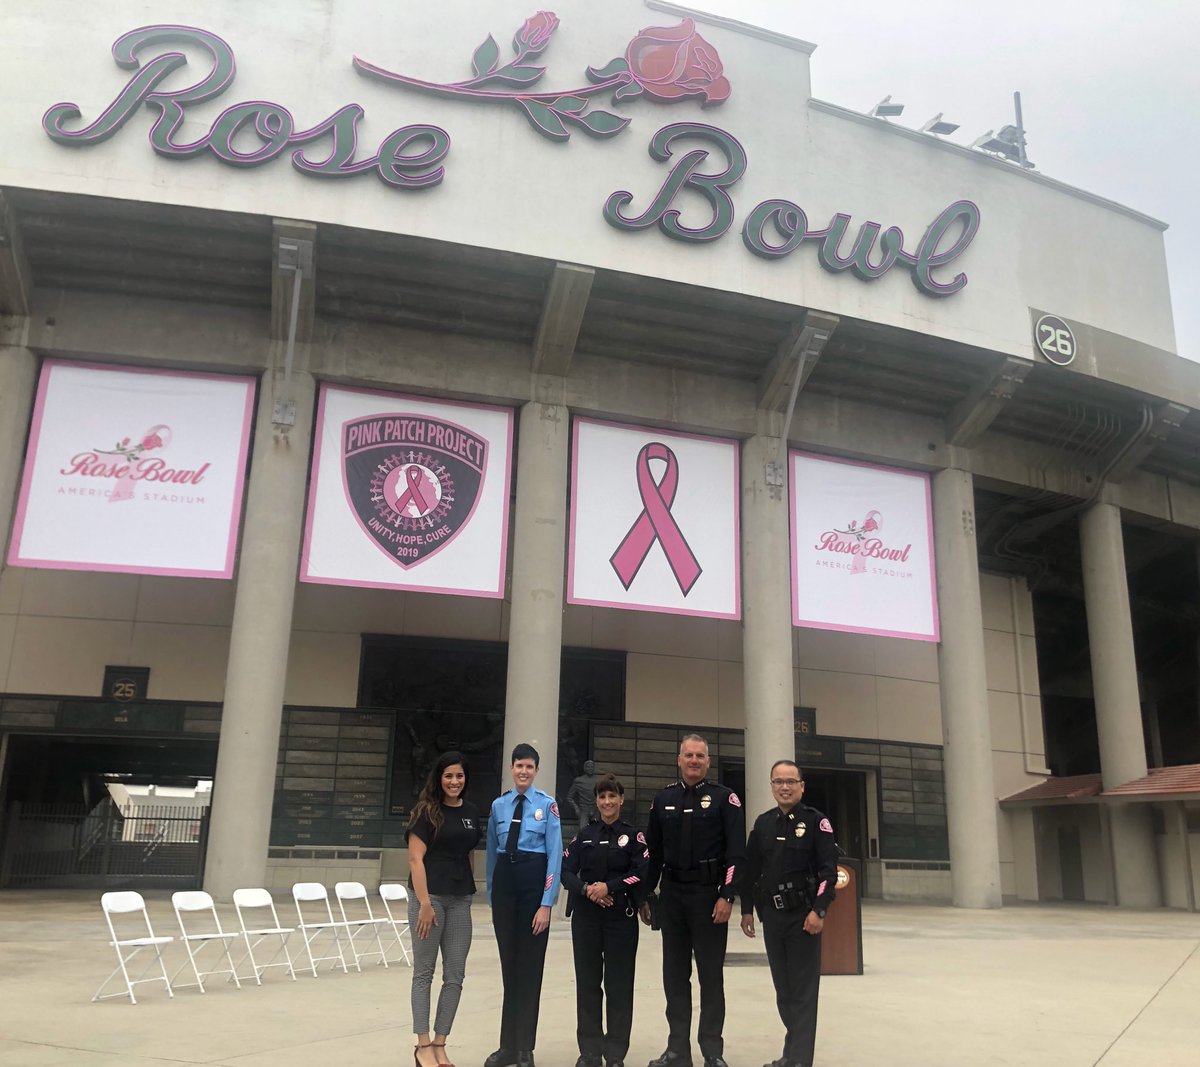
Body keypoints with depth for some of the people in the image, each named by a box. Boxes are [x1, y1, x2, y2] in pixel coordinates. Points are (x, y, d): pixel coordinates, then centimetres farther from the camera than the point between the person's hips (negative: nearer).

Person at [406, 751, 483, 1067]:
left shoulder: (471, 812, 9)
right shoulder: (426, 811, -7)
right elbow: (415, 859, -11)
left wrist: (470, 890, 12)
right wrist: (425, 903, -16)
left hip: (460, 900, 5)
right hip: (429, 896, -5)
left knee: (455, 975, 5)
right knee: (424, 972, 4)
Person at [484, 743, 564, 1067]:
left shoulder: (547, 805, -5)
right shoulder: (498, 805, 6)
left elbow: (555, 854, -7)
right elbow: (491, 852, 10)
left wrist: (547, 904, -11)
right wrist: (491, 896, 11)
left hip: (535, 881, -3)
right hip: (504, 881, 3)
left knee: (529, 966, 4)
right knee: (509, 965, 11)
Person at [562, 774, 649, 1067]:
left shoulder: (633, 835, 2)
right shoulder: (584, 835, 9)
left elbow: (642, 873, -8)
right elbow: (567, 871, 3)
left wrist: (609, 886, -17)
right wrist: (586, 889, -15)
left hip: (621, 917, -2)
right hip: (586, 916, 2)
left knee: (619, 984, 0)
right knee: (587, 982, 6)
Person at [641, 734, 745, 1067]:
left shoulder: (725, 798, -3)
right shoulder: (663, 800, 9)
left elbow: (736, 852, -8)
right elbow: (653, 852, 12)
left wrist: (727, 896, -15)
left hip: (709, 895, -4)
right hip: (672, 895, 4)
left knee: (711, 976, 3)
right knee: (675, 976, 9)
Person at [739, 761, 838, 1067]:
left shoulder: (817, 821, -5)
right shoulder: (763, 823, 9)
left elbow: (828, 870, -9)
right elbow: (751, 869, 12)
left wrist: (819, 910, -17)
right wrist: (747, 909, 9)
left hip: (803, 915, -5)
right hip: (772, 915, 5)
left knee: (803, 991, -2)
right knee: (783, 988, 12)